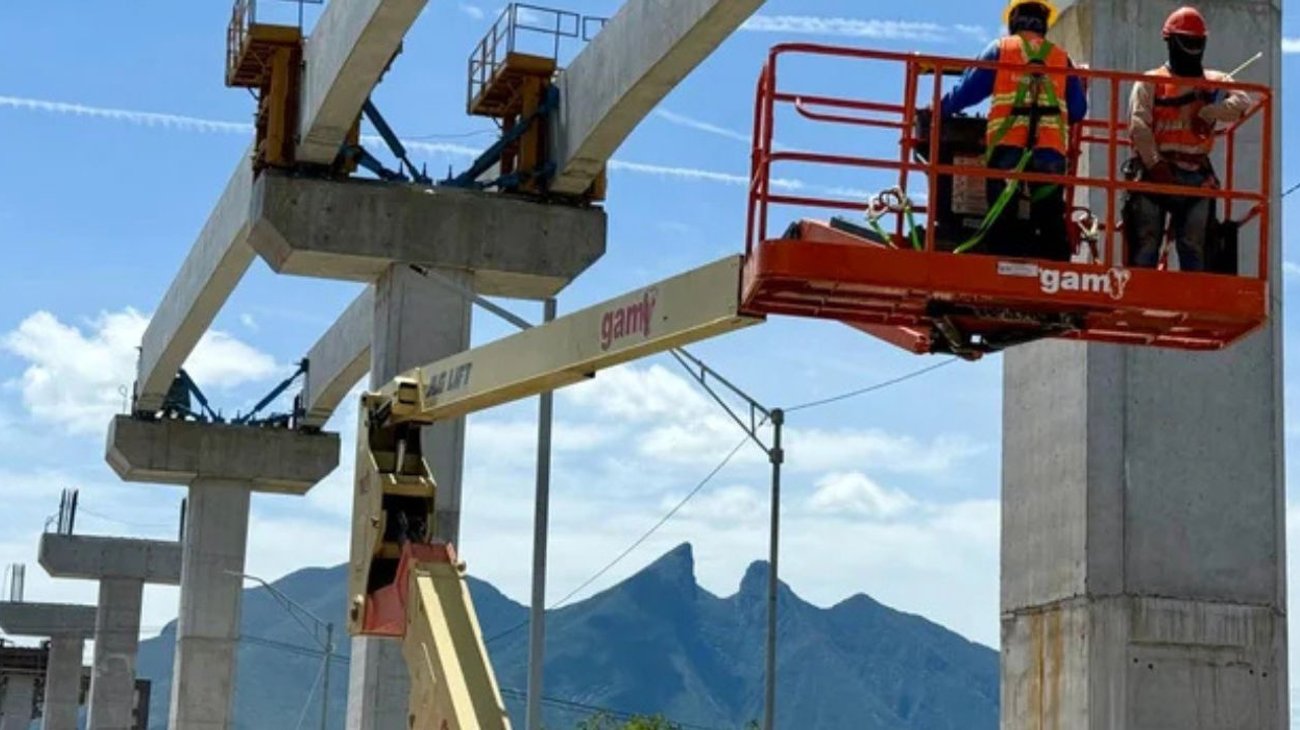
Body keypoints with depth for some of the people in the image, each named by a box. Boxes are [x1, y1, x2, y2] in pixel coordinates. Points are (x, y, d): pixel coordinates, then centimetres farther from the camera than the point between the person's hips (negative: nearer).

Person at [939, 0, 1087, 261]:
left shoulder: (999, 49, 11)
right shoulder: (1061, 57, 18)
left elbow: (966, 91, 8)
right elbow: (1078, 110, 17)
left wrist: (939, 111, 24)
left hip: (1007, 147, -1)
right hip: (1051, 151, 1)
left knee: (1004, 223, -3)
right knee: (1051, 223, 1)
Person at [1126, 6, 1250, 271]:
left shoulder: (1215, 82, 15)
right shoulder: (1150, 82, 6)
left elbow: (1241, 103, -5)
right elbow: (1139, 126, -6)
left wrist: (1206, 113, -17)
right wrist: (1155, 165, -16)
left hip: (1197, 176, 3)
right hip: (1155, 173, -3)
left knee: (1193, 247, 4)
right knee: (1146, 242, -6)